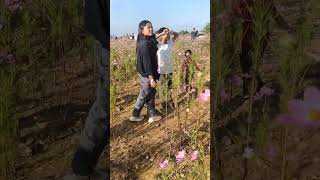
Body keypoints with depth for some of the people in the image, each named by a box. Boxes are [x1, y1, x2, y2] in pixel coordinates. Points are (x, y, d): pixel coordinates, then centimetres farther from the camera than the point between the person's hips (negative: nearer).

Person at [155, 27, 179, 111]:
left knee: (170, 86, 16)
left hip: (170, 68, 5)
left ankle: (170, 100, 31)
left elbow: (177, 34, 13)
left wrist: (170, 31, -7)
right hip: (161, 69, -5)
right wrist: (162, 33, -32)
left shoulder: (170, 42, 2)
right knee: (162, 87, 9)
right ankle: (163, 102, 23)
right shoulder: (158, 44, -12)